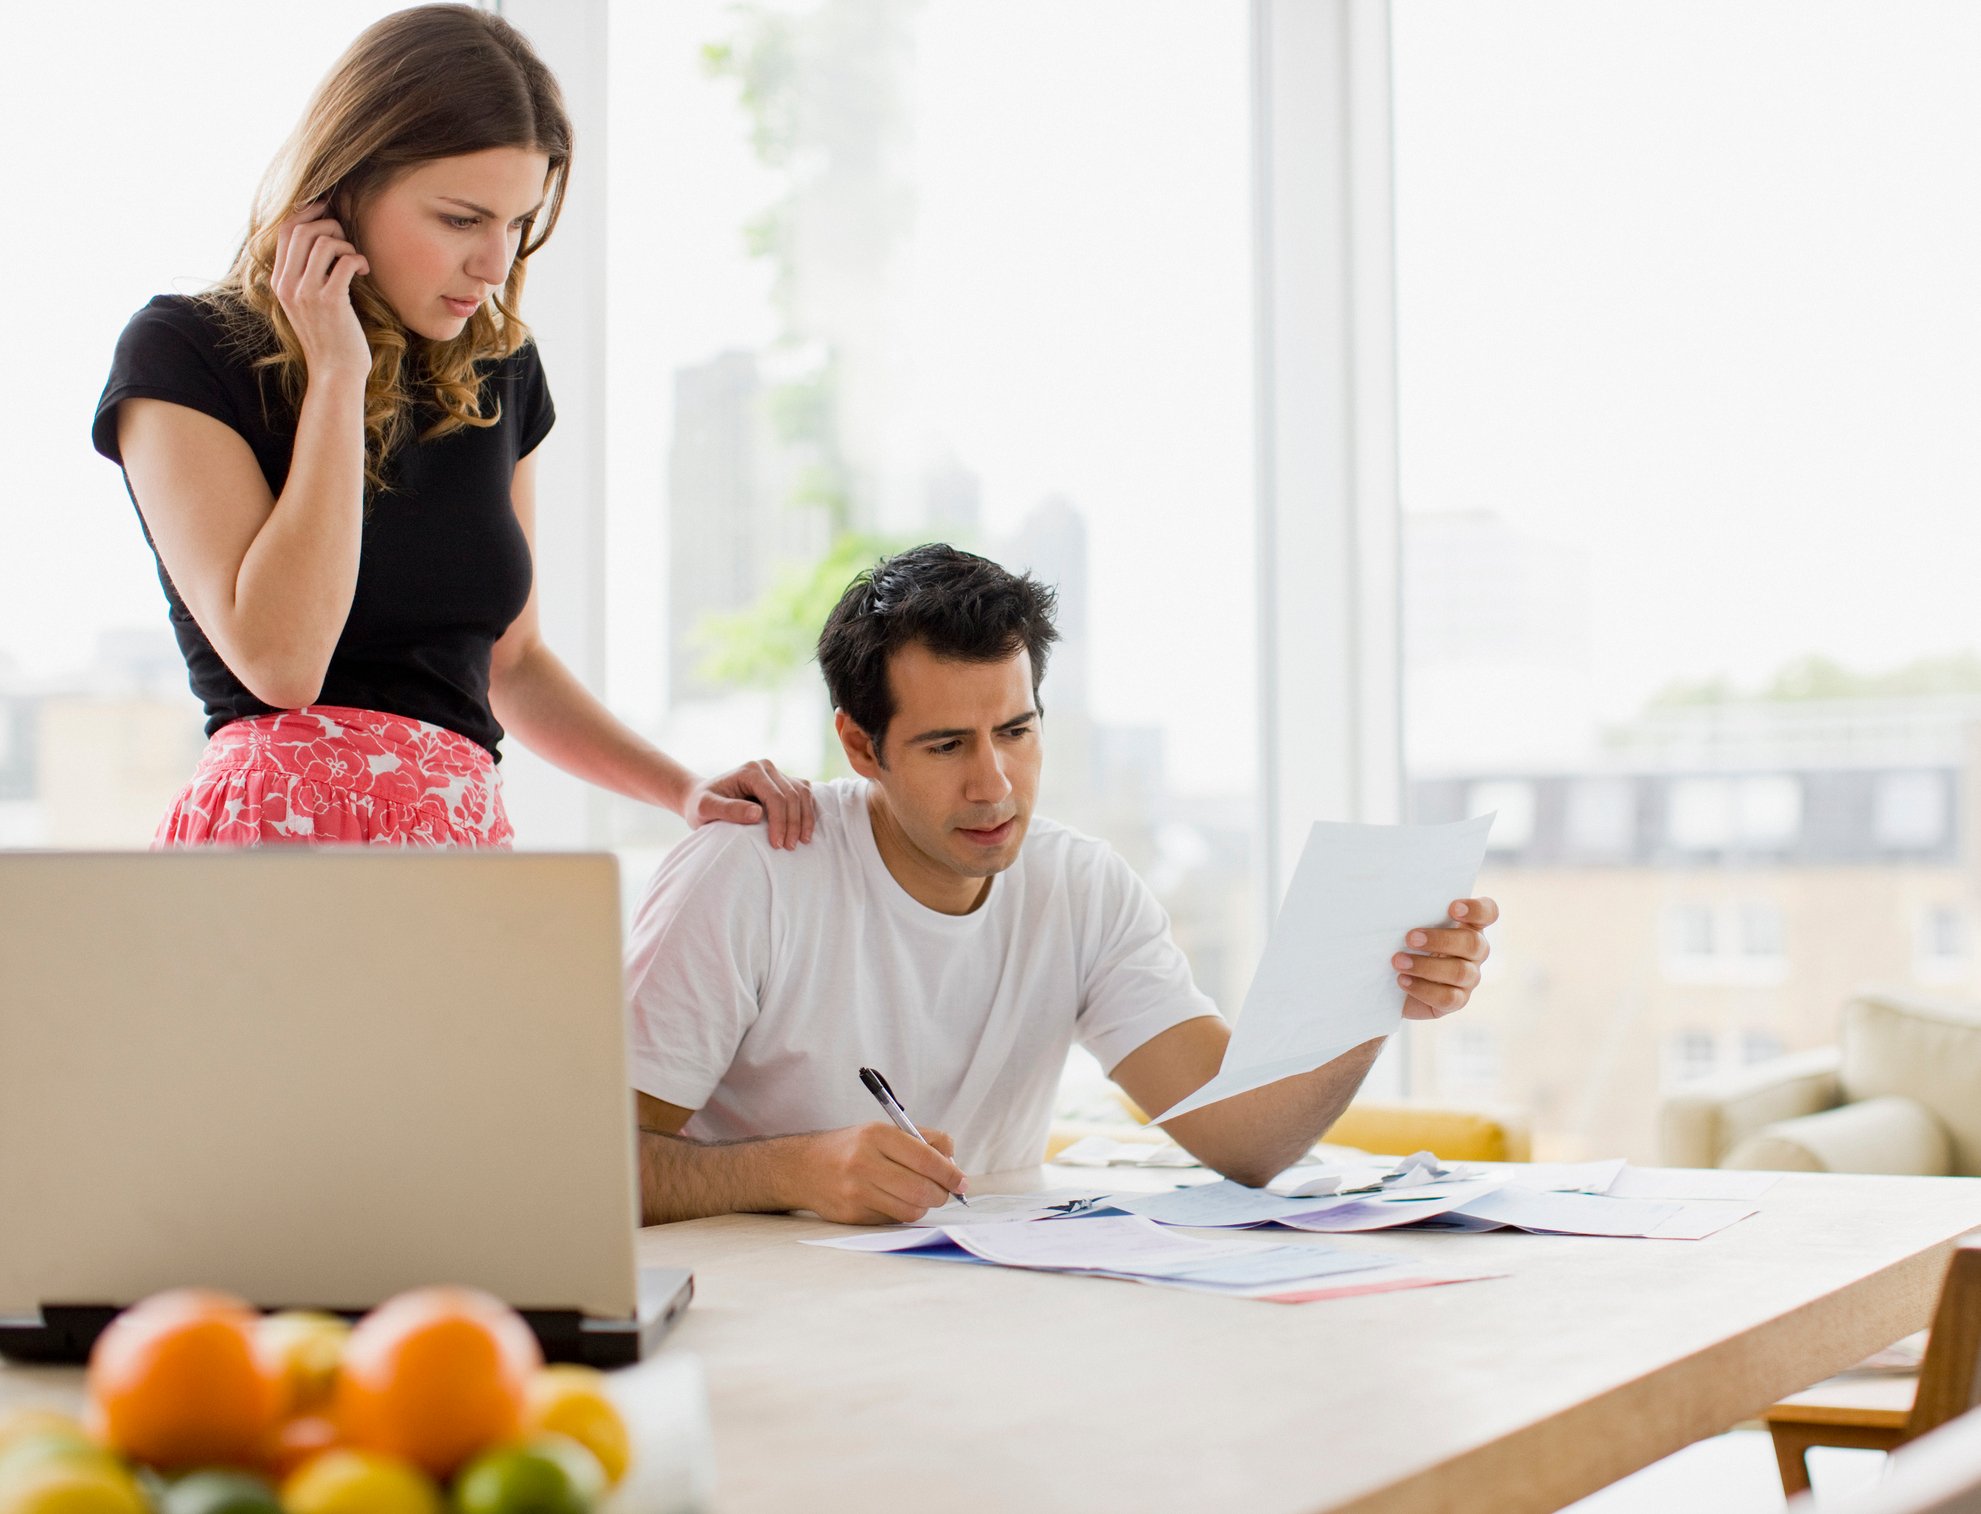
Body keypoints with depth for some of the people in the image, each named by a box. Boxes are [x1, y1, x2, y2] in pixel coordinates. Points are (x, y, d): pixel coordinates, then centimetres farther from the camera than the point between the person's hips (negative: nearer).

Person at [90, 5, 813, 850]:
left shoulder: (497, 374, 14)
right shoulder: (184, 353, -2)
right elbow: (280, 660, -13)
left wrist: (683, 790, 10)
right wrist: (337, 376, -8)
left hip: (466, 843, 5)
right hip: (280, 830, -5)